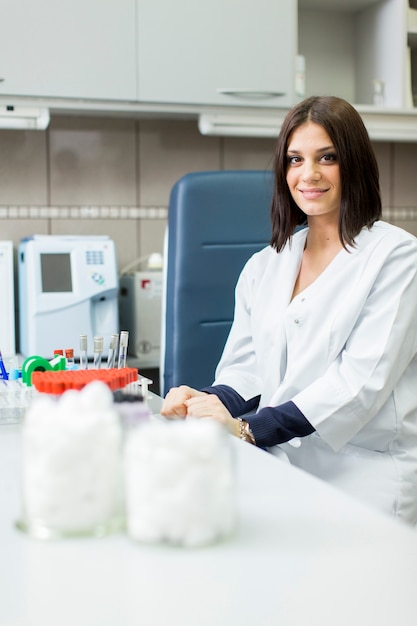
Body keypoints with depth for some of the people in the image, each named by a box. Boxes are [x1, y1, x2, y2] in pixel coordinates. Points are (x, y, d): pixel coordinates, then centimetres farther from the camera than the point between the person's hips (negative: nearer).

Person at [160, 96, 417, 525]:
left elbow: (362, 377, -12)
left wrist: (249, 428, -19)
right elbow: (246, 365, 14)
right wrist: (215, 401, -11)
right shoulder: (263, 266, 17)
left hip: (365, 478, -5)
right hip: (279, 470, 5)